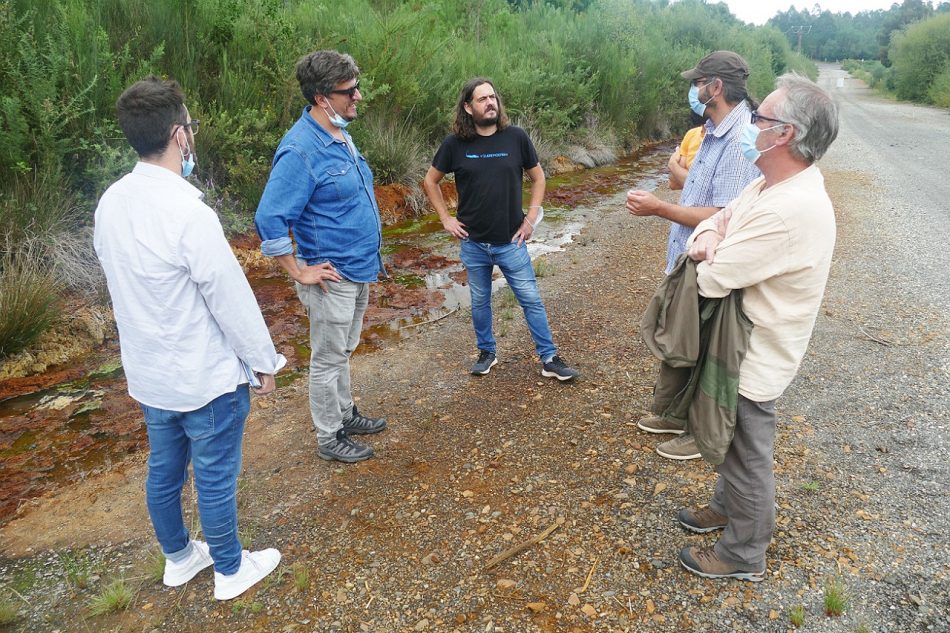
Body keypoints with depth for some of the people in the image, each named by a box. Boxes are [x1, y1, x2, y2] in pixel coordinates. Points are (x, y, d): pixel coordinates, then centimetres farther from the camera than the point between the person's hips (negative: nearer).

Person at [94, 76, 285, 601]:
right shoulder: (187, 212, -28)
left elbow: (123, 286, 8)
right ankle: (231, 570, 33)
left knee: (164, 471, 23)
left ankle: (178, 557, 45)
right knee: (215, 480, 12)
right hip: (206, 378, -7)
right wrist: (262, 361, -8)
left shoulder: (110, 203, -3)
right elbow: (231, 298, -22)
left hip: (147, 374, 8)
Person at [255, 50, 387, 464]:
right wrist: (301, 274, -18)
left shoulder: (339, 136, 6)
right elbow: (269, 220, -24)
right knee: (328, 359, 7)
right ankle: (330, 439, 24)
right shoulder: (301, 150, -23)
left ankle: (346, 414, 41)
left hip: (359, 270, 9)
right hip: (333, 278, -9)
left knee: (343, 352, 23)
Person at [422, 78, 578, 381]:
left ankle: (549, 358, 17)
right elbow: (430, 181, 7)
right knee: (479, 302, 15)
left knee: (531, 300, 5)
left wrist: (531, 218, -1)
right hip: (473, 244, 1)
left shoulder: (516, 137, -6)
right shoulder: (455, 143, -6)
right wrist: (446, 218, 2)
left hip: (511, 242, -1)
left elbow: (538, 177, 6)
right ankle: (487, 352, 35)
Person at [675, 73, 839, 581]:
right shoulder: (770, 184, 0)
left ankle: (743, 556, 31)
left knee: (748, 458, 10)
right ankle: (727, 507, 51)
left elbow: (713, 279, -31)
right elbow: (720, 216, 8)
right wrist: (707, 236, -17)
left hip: (753, 361, -9)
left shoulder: (792, 210, -32)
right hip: (737, 345, 9)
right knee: (734, 443, 28)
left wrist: (710, 256, -7)